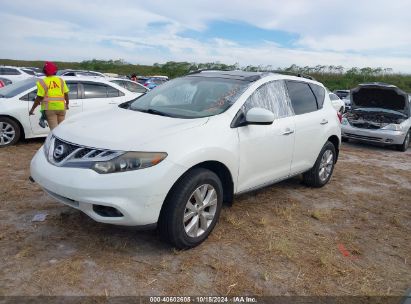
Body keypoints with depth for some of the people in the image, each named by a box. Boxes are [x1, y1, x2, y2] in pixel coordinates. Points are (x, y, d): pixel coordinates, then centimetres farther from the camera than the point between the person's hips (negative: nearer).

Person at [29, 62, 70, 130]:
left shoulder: (42, 82, -5)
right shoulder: (61, 80, 7)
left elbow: (39, 98, -8)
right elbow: (66, 94, 6)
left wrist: (32, 109, 0)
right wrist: (67, 104, 23)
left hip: (50, 108, -4)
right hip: (61, 107, 4)